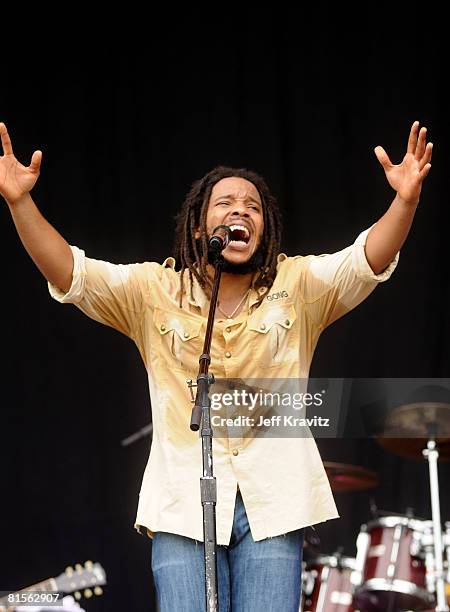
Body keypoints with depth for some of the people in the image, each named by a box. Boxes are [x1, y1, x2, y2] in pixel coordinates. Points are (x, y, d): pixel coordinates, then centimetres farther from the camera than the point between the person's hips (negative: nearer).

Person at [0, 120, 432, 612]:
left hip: (274, 503, 0)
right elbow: (71, 274, -4)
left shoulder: (298, 286, 7)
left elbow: (367, 260, -8)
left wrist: (406, 201, -28)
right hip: (182, 505, 0)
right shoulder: (154, 291, 7)